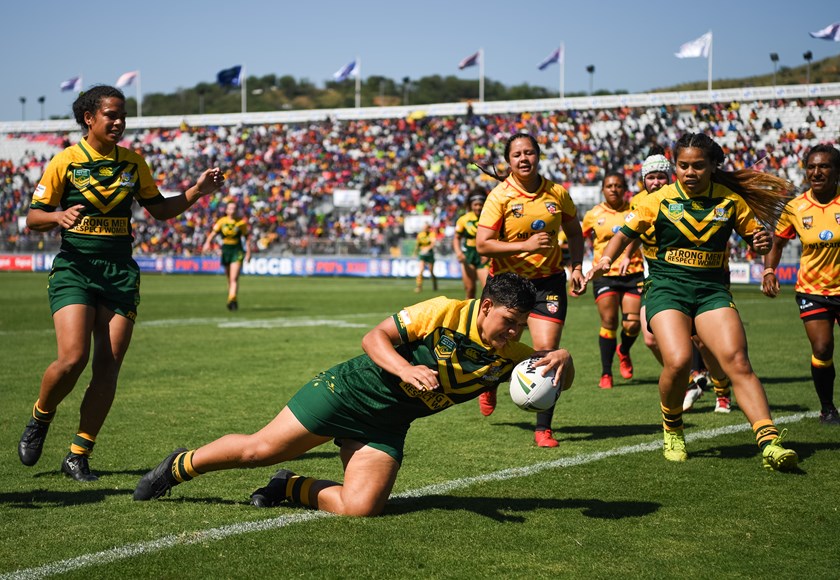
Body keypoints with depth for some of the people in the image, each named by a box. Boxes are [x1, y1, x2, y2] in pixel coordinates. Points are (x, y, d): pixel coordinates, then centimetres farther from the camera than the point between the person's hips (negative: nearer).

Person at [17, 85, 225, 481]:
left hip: (120, 271, 3)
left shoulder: (133, 162, 10)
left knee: (108, 366, -5)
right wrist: (59, 216, -21)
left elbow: (160, 209, 20)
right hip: (74, 267, -3)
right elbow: (33, 218, 1)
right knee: (73, 358, -19)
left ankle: (78, 456, 6)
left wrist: (198, 191, 5)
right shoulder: (66, 161, -1)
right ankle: (40, 419, 12)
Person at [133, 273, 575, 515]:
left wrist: (562, 359, -26)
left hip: (386, 427, 4)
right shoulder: (444, 313, -17)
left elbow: (557, 378, -2)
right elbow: (375, 338, -14)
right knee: (259, 450, -5)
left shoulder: (508, 356, -3)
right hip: (351, 391, -4)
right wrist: (405, 370, -32)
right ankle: (179, 466, 21)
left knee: (360, 508, -18)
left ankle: (290, 488, 11)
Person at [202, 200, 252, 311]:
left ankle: (232, 300, -24)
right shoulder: (222, 221, 2)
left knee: (234, 278, -16)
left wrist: (248, 253, 4)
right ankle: (234, 301, 25)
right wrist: (207, 242, -22)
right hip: (225, 250, 2)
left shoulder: (241, 222, -1)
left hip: (237, 251, -2)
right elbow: (213, 233, -4)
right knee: (229, 279, 11)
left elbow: (247, 237, 6)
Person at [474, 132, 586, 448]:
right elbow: (482, 244, -15)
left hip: (548, 280, 1)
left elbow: (574, 233, 15)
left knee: (547, 350, -12)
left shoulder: (557, 194, -1)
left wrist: (576, 268, 2)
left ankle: (543, 428, -2)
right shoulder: (500, 196, -10)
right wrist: (526, 245, -24)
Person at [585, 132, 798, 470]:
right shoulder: (660, 200, 2)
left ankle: (769, 442, -20)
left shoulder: (731, 200, 5)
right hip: (666, 287, -1)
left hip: (712, 289, 2)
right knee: (678, 361, -23)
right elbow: (627, 231, 8)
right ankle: (672, 430, 6)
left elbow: (754, 236, 15)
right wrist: (605, 260, -9)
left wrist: (763, 243, -8)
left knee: (737, 360, -17)